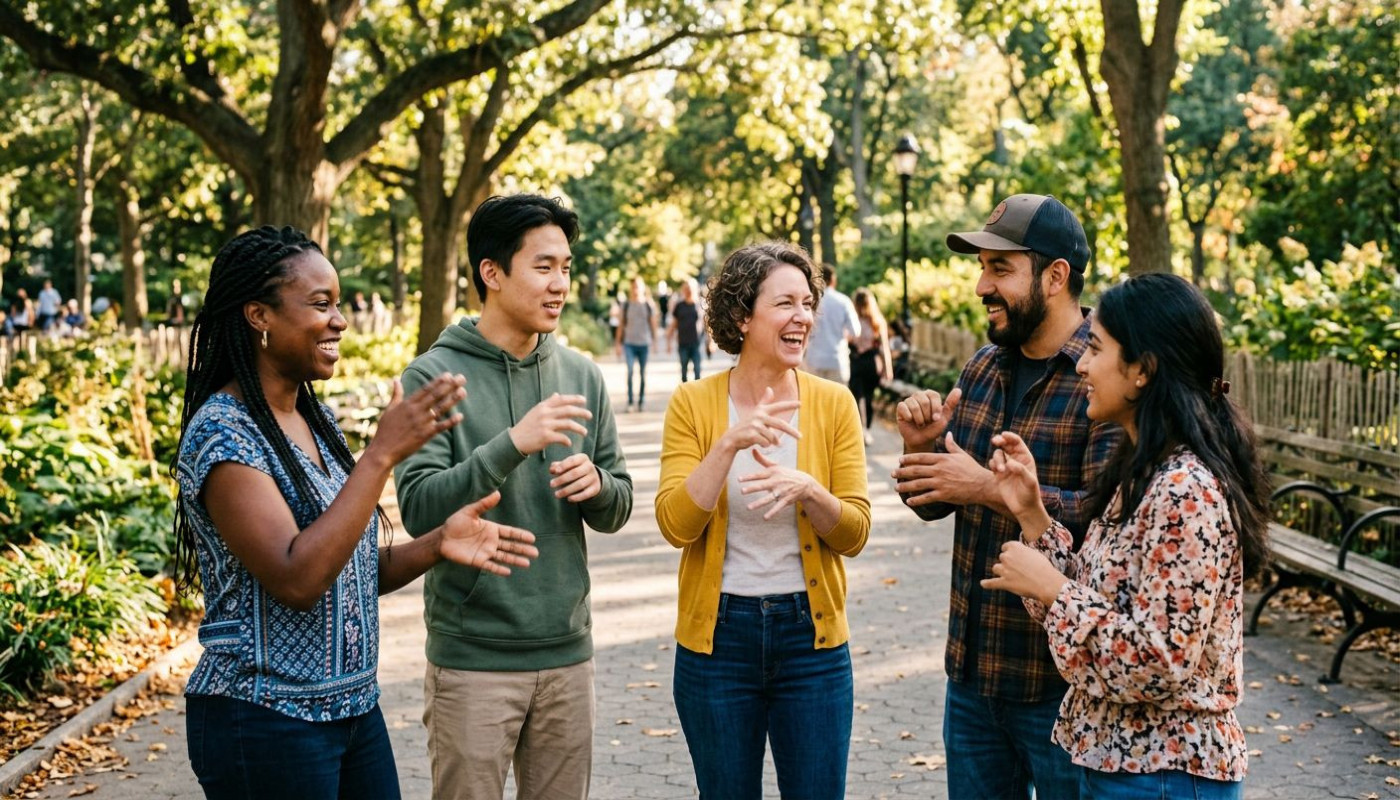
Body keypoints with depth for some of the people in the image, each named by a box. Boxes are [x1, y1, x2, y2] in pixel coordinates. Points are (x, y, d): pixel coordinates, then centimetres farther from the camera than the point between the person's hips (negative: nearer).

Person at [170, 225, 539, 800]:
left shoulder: (316, 419, 8)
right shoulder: (222, 434, -16)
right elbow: (297, 580, -26)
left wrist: (436, 544, -6)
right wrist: (383, 452, -26)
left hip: (354, 706, 7)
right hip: (267, 722, -7)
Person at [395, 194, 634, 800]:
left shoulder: (582, 376, 7)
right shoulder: (433, 376, -8)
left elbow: (618, 511, 11)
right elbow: (419, 509, -17)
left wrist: (596, 485, -12)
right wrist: (512, 444, -27)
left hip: (567, 651, 5)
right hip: (472, 656, -4)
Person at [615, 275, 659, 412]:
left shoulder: (649, 304, 4)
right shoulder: (626, 305, 5)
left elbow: (653, 323, 10)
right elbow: (621, 325, 9)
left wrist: (654, 341, 7)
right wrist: (618, 343, 7)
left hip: (644, 343, 1)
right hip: (629, 342, 0)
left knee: (643, 372, 7)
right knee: (630, 370, -12)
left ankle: (641, 401, 17)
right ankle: (630, 401, -8)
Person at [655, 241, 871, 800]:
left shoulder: (834, 404, -2)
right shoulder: (693, 403, -5)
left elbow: (854, 533, -5)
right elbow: (676, 525, -13)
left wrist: (806, 488, -24)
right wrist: (730, 443, -25)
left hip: (811, 632, 1)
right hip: (718, 633, 0)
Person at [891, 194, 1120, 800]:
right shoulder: (984, 367, 8)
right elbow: (935, 502, 13)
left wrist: (991, 489, -27)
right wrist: (921, 448, -7)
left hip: (1062, 681, -7)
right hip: (972, 667, 7)